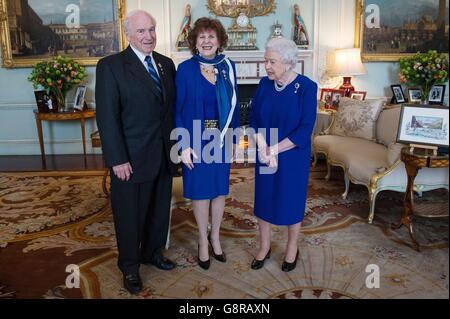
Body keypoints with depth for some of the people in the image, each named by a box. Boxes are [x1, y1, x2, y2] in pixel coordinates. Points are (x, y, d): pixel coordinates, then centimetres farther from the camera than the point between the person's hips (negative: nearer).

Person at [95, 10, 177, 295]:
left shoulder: (167, 64, 8)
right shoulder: (111, 66, -8)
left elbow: (172, 108, 9)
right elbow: (107, 118, -13)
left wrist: (176, 144, 4)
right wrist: (118, 160, -16)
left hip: (163, 156, 5)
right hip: (131, 159, -5)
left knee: (159, 211, 18)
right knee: (130, 215, 10)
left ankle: (152, 253, 41)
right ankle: (130, 267, 32)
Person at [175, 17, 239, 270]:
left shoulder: (228, 67, 2)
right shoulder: (186, 69, -7)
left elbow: (234, 105, 8)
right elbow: (177, 108, -7)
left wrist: (234, 138, 7)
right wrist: (183, 144, -13)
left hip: (221, 139, 3)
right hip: (196, 140, -3)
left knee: (220, 189, 12)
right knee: (200, 191, 8)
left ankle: (215, 235, 33)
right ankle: (203, 240, 27)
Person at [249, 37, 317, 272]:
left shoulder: (306, 87, -13)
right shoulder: (264, 84, -1)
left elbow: (305, 129, -17)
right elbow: (254, 119, 1)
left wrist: (275, 150, -18)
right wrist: (263, 148, -14)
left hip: (293, 156, -4)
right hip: (264, 155, 4)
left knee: (291, 200, 10)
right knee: (263, 198, 12)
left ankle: (292, 248, 33)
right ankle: (264, 246, 33)